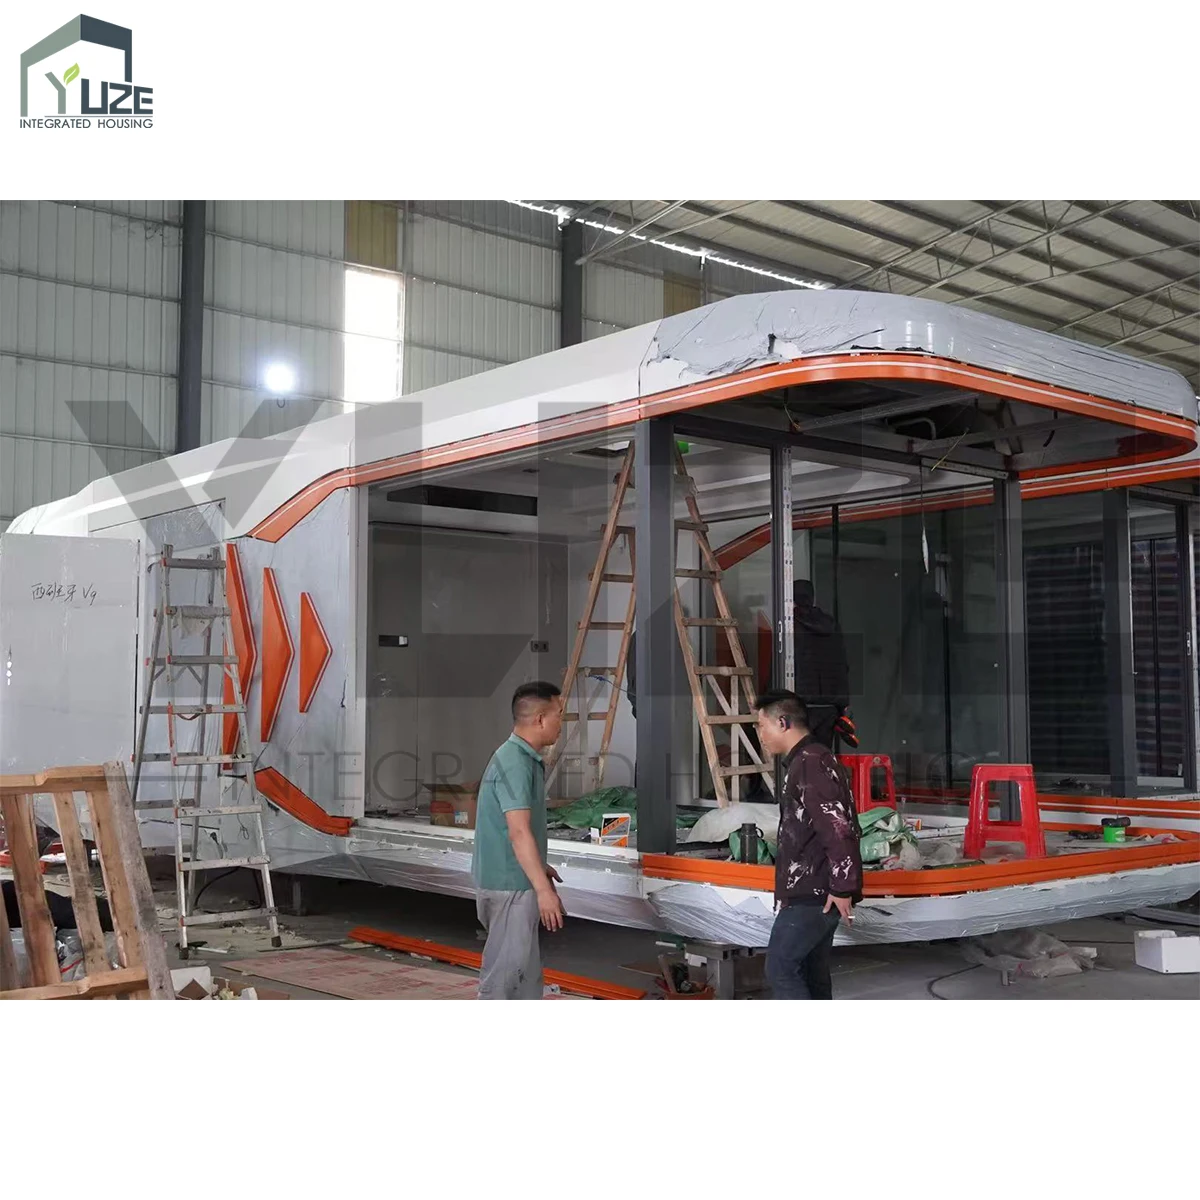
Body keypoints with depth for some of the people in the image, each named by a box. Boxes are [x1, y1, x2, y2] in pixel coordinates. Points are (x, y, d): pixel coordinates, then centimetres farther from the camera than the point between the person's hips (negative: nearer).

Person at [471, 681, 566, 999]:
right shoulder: (515, 763, -21)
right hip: (509, 887, -10)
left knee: (526, 972, 17)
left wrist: (539, 869, 29)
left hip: (516, 882, 10)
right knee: (505, 973, -3)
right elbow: (519, 832, -26)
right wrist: (544, 889, -27)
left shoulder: (523, 758, 11)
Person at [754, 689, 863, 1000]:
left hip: (813, 893, -10)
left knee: (780, 969, -7)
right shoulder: (807, 760, 17)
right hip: (815, 891, 10)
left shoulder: (810, 762, -17)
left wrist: (842, 888, -23)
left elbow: (838, 827, -24)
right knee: (811, 971, 14)